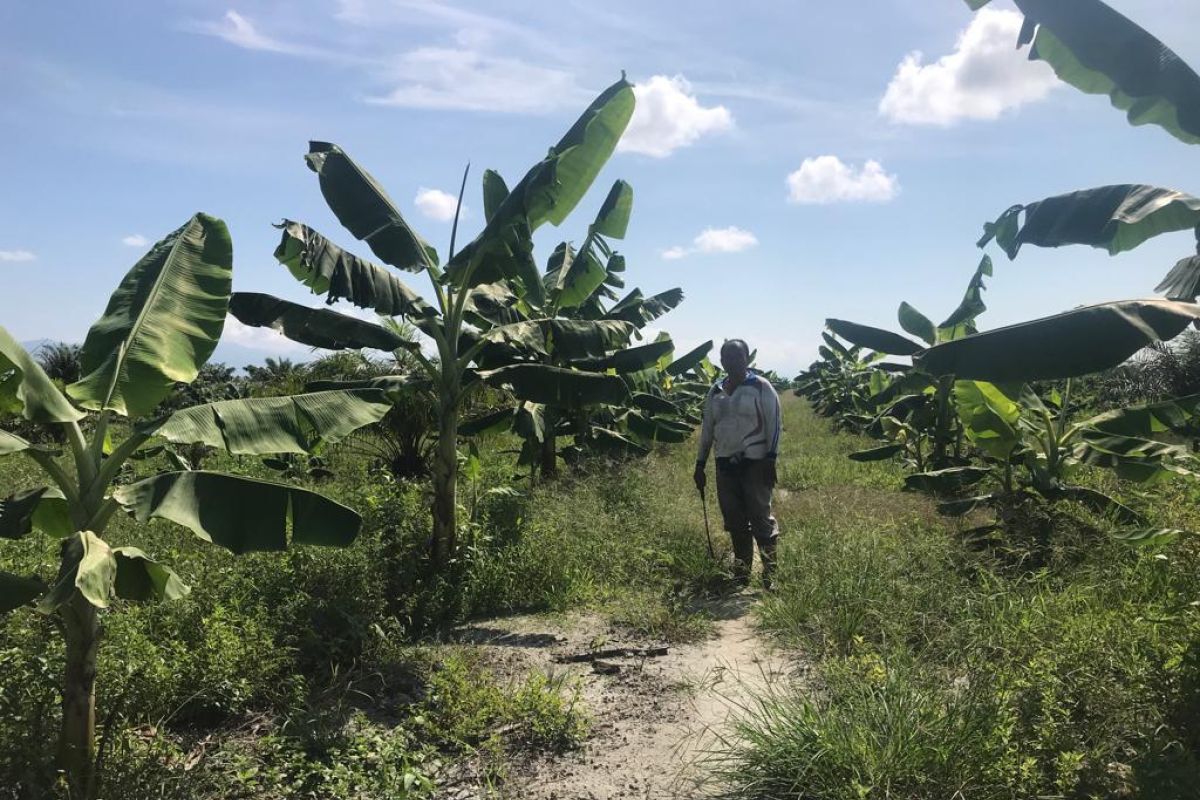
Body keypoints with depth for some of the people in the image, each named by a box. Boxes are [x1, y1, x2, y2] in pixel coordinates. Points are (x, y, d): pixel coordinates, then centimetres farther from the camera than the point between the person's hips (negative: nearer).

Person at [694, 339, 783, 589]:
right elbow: (707, 428, 16)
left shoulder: (761, 387, -3)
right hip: (725, 464, 5)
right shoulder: (715, 391, 12)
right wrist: (700, 464, 15)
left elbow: (774, 423, -5)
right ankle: (741, 574, 18)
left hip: (754, 463, -5)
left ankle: (771, 574, 1)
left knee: (761, 518, -6)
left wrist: (770, 460, -12)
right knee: (734, 521, 9)